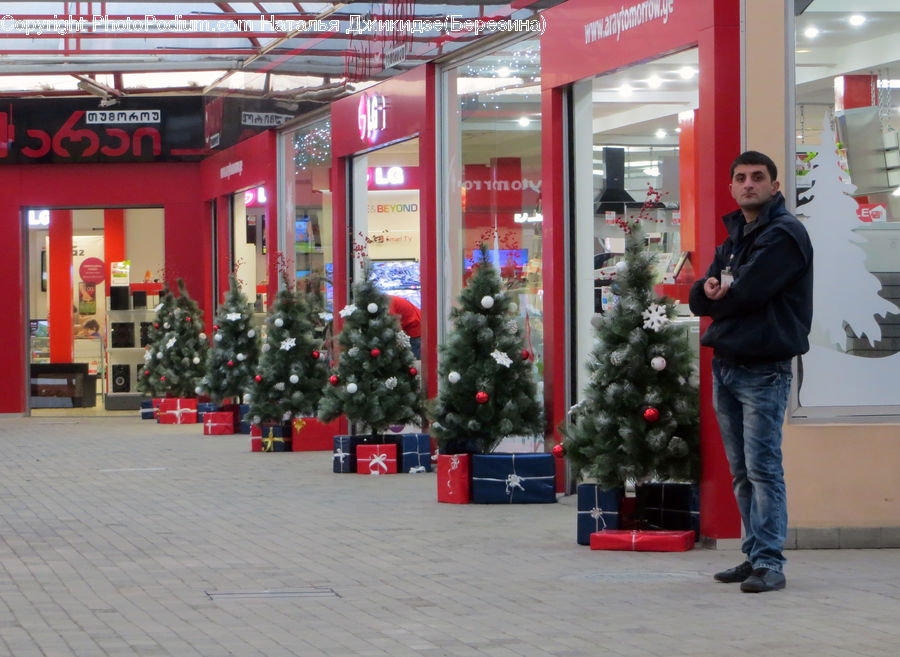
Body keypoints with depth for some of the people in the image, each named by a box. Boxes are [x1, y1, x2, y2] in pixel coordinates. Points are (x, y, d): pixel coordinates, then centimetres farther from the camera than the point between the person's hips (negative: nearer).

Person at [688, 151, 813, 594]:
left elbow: (745, 294, -19)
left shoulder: (783, 235, -9)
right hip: (725, 366, 9)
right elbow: (698, 298, 10)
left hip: (764, 369, -9)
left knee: (763, 468, -11)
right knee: (741, 472, 11)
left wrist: (718, 296, 1)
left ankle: (769, 563, -11)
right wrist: (709, 288, -13)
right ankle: (754, 556, 18)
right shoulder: (733, 238, 19)